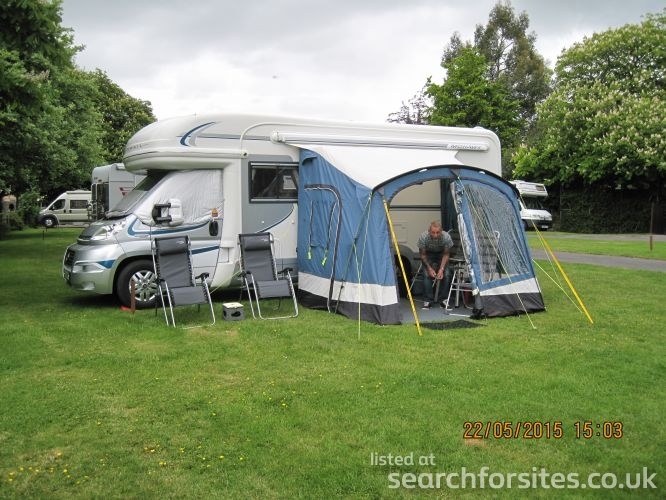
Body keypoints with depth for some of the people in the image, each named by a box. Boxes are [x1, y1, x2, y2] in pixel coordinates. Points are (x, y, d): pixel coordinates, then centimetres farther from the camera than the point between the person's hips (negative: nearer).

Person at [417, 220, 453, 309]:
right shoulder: (423, 237, -34)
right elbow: (422, 254, -17)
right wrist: (429, 268, -23)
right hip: (428, 255, -1)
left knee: (444, 275, -14)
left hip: (441, 254, 1)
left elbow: (446, 254, -17)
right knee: (427, 275, -17)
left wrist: (441, 269, -26)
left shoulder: (446, 237, -33)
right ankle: (427, 300, -6)